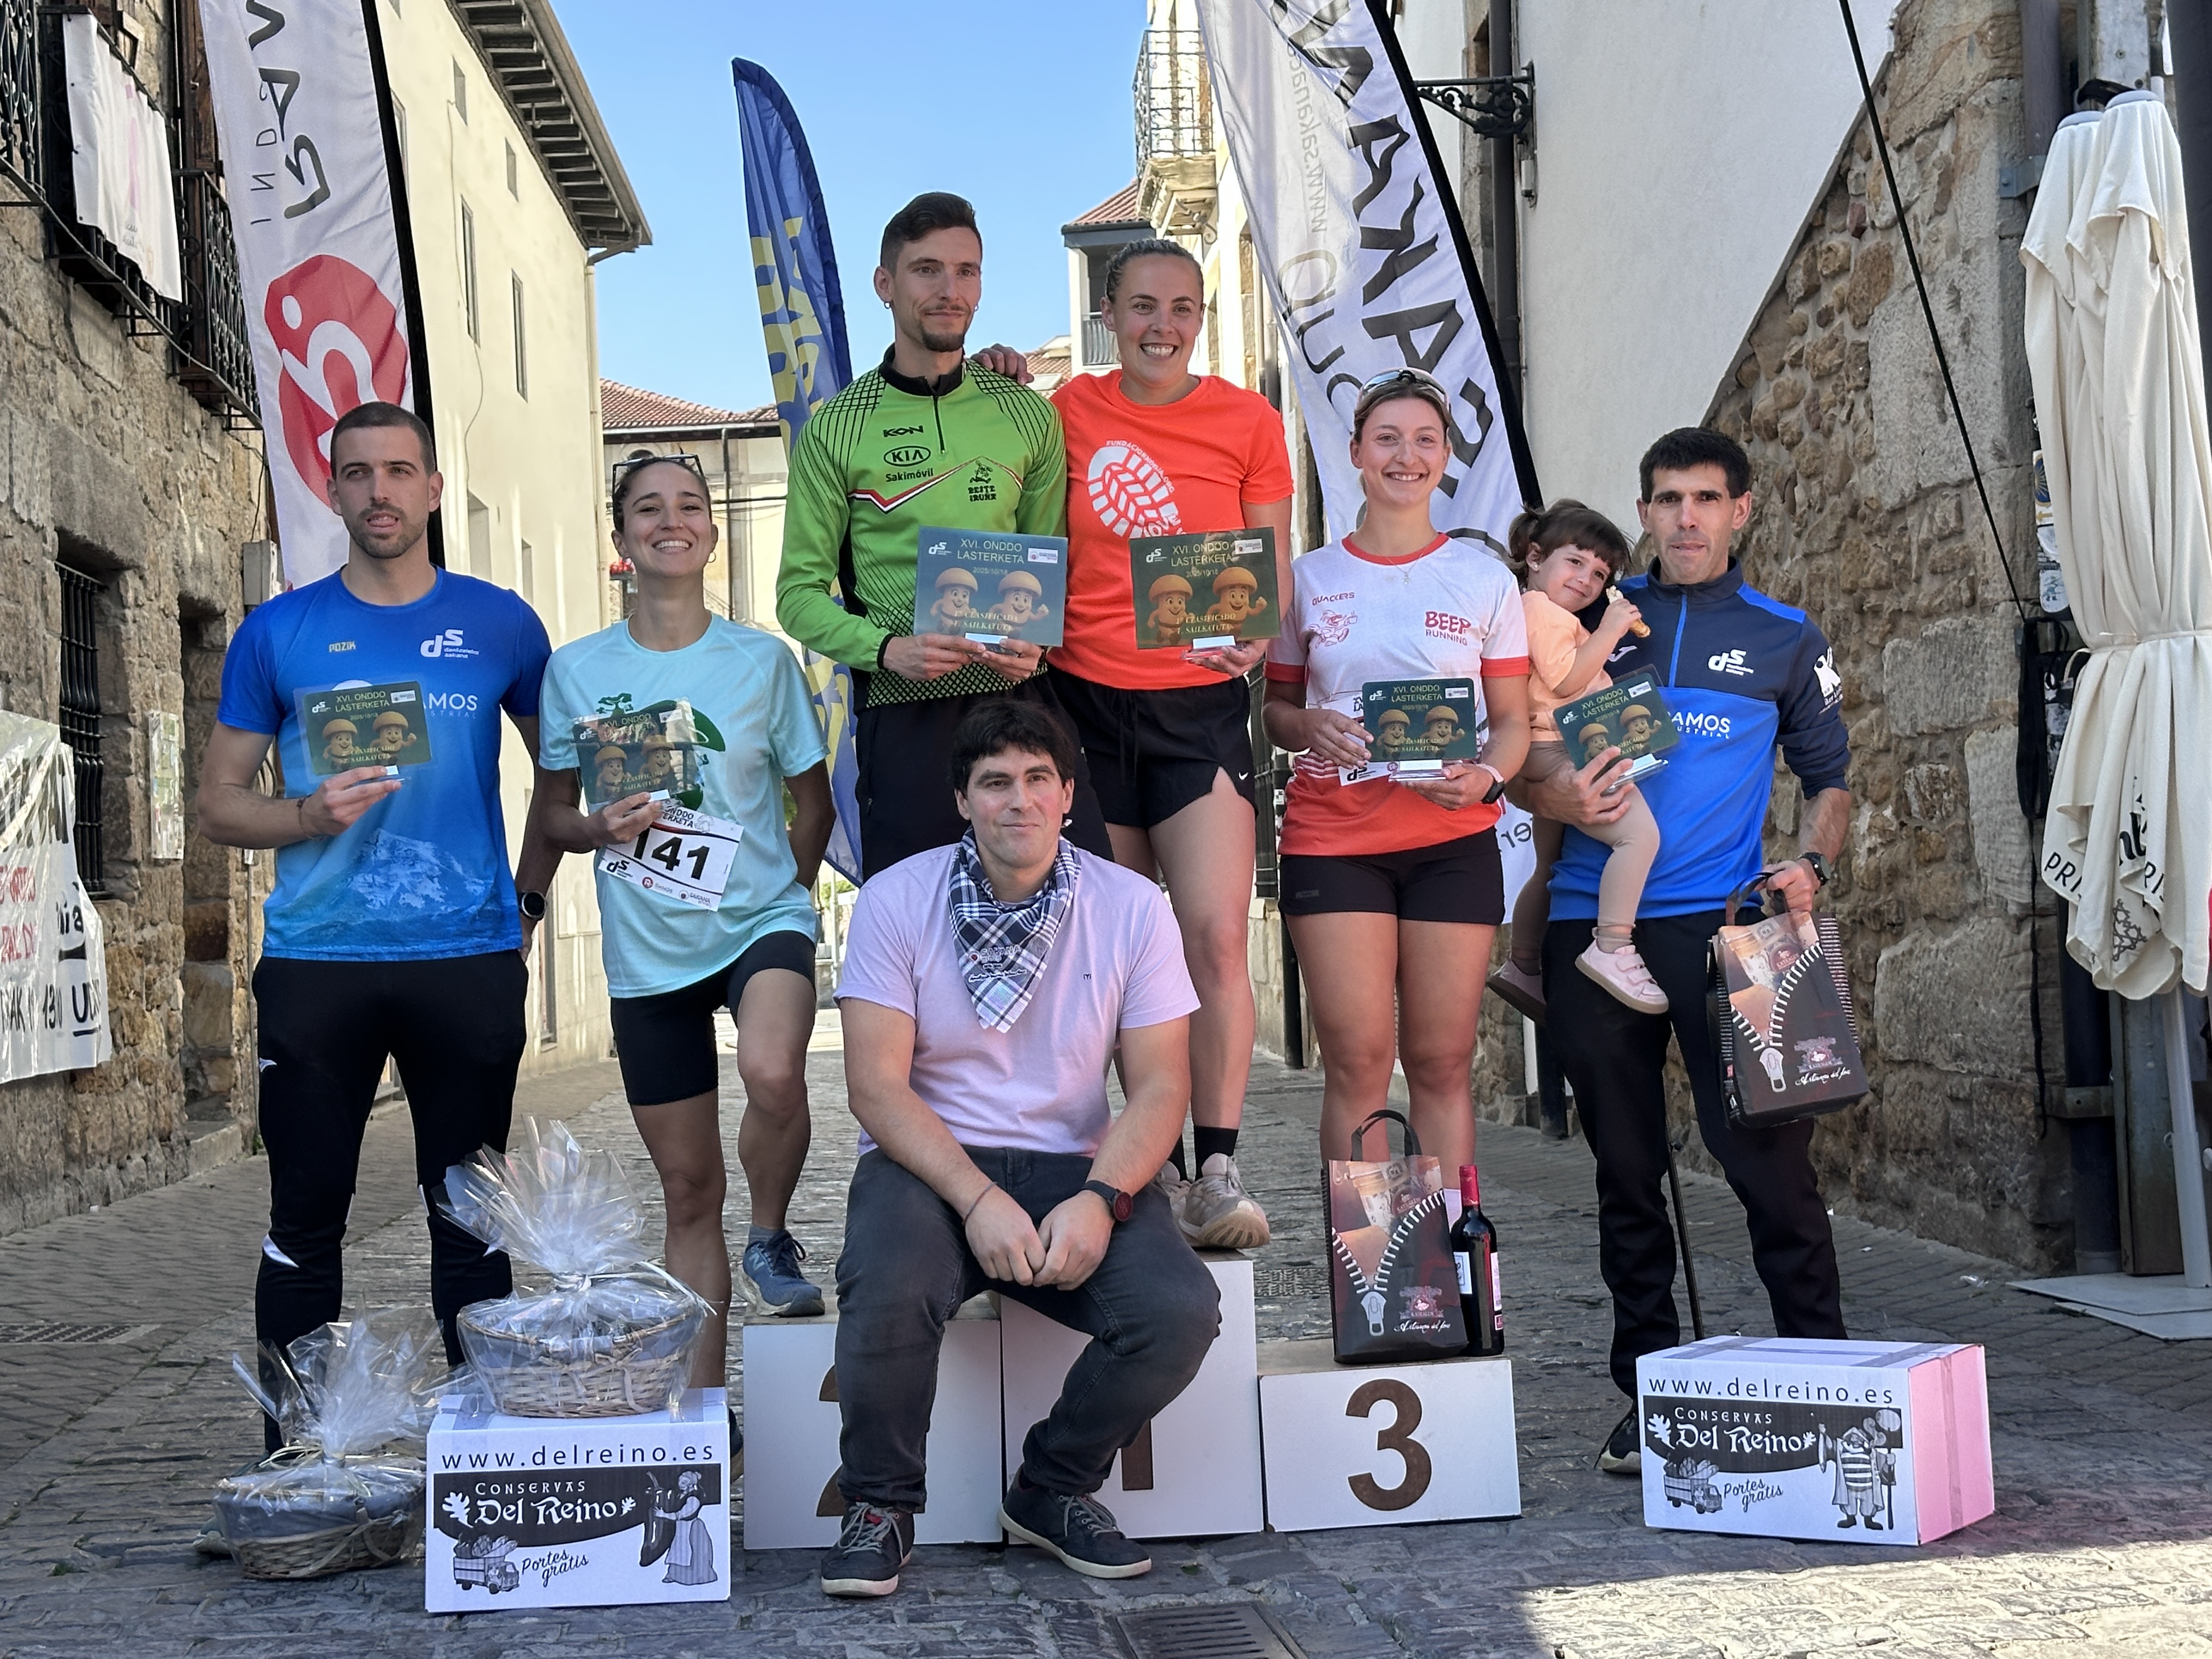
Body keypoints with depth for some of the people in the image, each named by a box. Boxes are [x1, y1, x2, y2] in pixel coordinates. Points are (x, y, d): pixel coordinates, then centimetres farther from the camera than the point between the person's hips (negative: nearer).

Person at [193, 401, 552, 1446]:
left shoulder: (499, 624, 6)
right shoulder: (278, 633, 6)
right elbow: (218, 805, 7)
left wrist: (529, 897, 7)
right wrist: (310, 816, -12)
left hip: (470, 959, 0)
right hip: (316, 960, 0)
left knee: (468, 1215, 6)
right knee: (306, 1216, 4)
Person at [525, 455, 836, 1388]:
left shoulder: (762, 660, 0)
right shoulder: (576, 669, 2)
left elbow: (814, 801, 8)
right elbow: (548, 818, 9)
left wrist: (787, 892, -1)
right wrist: (598, 829, -11)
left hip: (761, 917, -1)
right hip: (648, 950, 2)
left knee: (773, 1072, -34)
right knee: (688, 1190, 8)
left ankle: (771, 1238, -4)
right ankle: (704, 1407, 19)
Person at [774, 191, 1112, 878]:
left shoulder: (1028, 415, 12)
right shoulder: (835, 429, 4)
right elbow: (800, 595, 3)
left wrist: (1034, 641, -8)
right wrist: (887, 649, -15)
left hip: (1022, 700, 2)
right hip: (905, 717, -2)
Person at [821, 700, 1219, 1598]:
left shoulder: (1132, 907, 0)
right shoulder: (896, 900, -4)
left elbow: (1160, 1086, -2)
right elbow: (876, 1086, -9)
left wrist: (1100, 1200, -20)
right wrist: (978, 1199, -22)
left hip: (1075, 1166, 2)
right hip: (929, 1158, -2)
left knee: (1180, 1313, -24)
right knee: (886, 1293, -34)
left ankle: (1053, 1489, 5)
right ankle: (879, 1504, -3)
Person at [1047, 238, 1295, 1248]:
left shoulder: (1249, 422, 3)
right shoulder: (1069, 411, 5)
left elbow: (1276, 566, 7)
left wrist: (1256, 633, -15)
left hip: (1200, 704, -1)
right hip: (1085, 700, 1)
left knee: (1216, 937, -12)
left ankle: (1219, 1174, -8)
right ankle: (1152, 1168, 14)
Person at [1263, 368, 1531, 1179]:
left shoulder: (1485, 579, 8)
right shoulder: (1310, 578, 8)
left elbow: (1512, 722, 9)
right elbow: (1272, 707, 13)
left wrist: (1486, 778, -12)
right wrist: (1311, 728, -10)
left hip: (1453, 839, 1)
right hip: (1332, 833, 0)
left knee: (1442, 1061, 2)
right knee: (1358, 1060, -5)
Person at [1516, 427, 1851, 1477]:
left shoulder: (1784, 639, 11)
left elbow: (1828, 776, 15)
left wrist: (1811, 863, -5)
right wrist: (1563, 800, -9)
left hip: (1721, 922, -2)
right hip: (1591, 924, 2)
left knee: (1766, 1152, -9)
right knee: (1625, 1165, 6)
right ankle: (1650, 1395, 16)